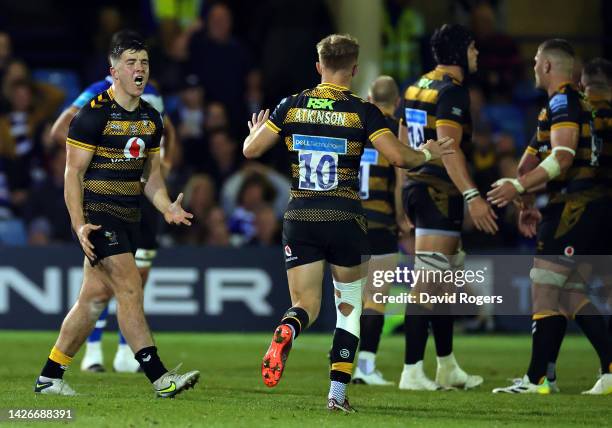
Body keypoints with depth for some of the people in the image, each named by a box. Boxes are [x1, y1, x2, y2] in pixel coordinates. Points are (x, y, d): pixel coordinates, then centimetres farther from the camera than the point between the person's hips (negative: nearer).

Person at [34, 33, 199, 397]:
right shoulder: (95, 114, -11)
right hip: (98, 213, -8)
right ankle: (159, 377, -18)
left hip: (129, 217, 8)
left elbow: (151, 173, 19)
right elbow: (73, 172, -11)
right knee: (130, 287, -15)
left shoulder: (151, 118, 12)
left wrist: (167, 209, 1)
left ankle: (50, 377, 16)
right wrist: (79, 224, -18)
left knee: (95, 297, 8)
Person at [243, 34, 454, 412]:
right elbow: (399, 156, -12)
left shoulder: (292, 106, 2)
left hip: (300, 220, 2)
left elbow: (251, 149, 6)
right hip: (346, 221, -2)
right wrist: (427, 154, 9)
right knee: (350, 306, 15)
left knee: (306, 305, 7)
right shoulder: (362, 110, -5)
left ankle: (286, 332, -31)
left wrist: (255, 131, 29)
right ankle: (338, 393, 9)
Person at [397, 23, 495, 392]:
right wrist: (472, 195, -26)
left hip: (416, 186, 10)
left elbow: (403, 143, 21)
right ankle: (412, 372, -11)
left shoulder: (418, 87, 16)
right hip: (439, 192, -10)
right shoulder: (453, 91, -13)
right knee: (428, 282, -10)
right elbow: (449, 147, -23)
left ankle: (447, 368, 23)